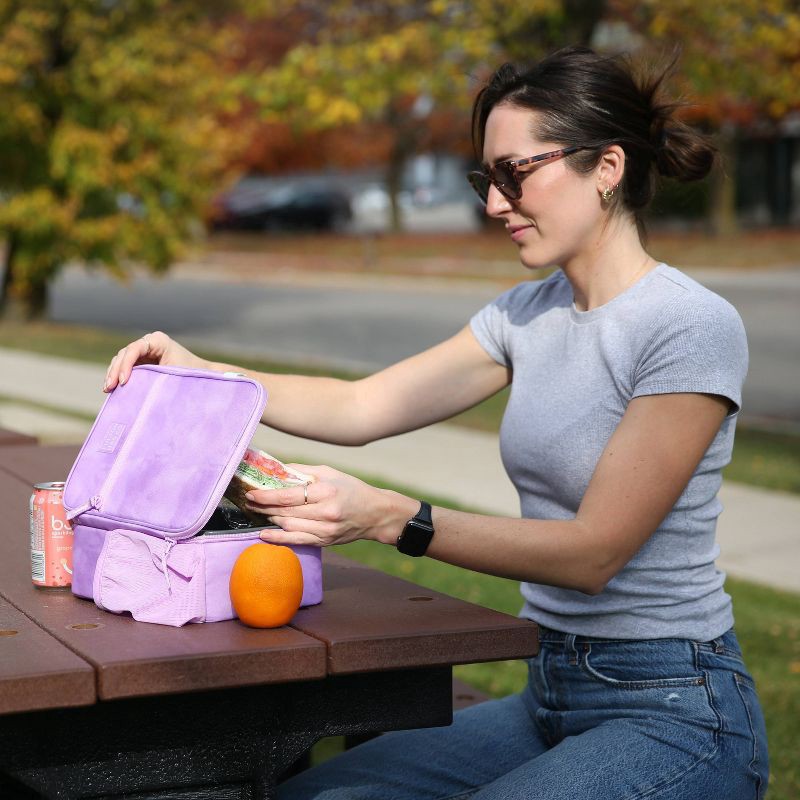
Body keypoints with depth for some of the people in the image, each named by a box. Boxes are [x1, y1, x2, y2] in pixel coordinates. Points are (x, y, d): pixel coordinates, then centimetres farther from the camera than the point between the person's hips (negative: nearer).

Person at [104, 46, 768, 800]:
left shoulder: (694, 327, -16)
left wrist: (389, 517, -27)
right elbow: (361, 407, 8)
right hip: (550, 693, 7)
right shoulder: (526, 313, 8)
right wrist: (197, 374, -4)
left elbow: (594, 549, -20)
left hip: (672, 710, -7)